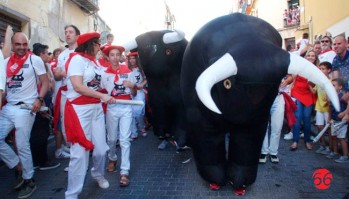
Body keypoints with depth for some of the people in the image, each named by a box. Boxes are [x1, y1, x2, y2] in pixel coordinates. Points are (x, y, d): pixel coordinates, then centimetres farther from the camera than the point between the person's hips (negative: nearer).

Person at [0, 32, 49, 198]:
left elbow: (45, 81, -5)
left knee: (22, 146, -1)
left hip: (25, 108, -6)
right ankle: (18, 167, 22)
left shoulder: (35, 60, -3)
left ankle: (29, 180, 16)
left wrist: (39, 99, -19)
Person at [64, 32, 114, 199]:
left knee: (101, 148, 9)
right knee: (80, 153, -6)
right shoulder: (77, 58, -8)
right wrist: (101, 96, -20)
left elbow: (96, 85, 13)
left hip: (96, 108, 7)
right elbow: (78, 86, -18)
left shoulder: (94, 61, 16)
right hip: (80, 110, -7)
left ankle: (98, 174, 39)